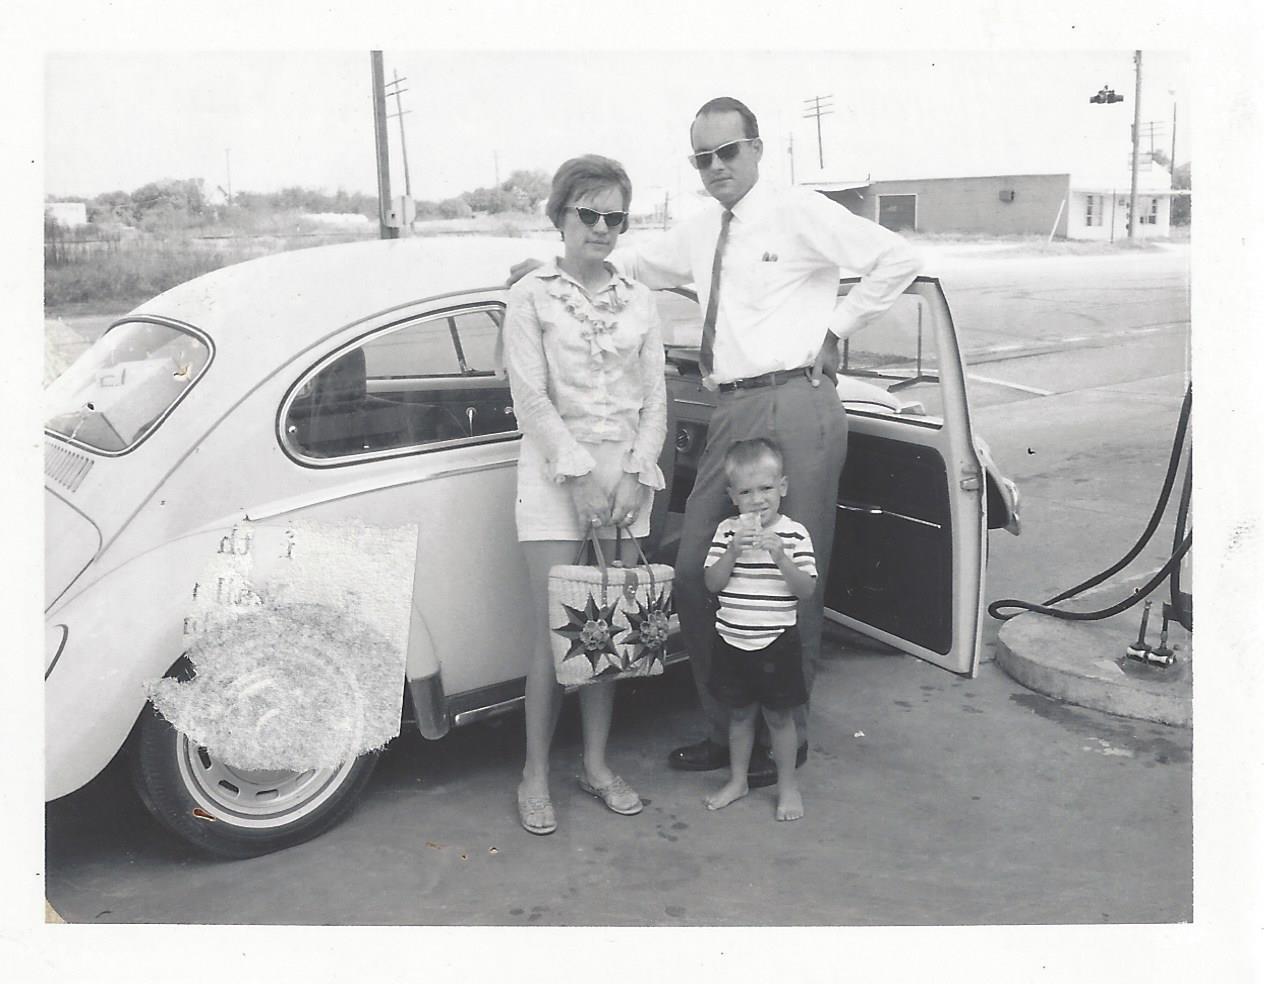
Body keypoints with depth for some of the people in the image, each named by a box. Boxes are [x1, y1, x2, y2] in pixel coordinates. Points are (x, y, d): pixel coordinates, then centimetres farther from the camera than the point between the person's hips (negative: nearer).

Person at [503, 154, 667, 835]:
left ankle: (596, 764, 18)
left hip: (627, 478, 3)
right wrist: (582, 472, -14)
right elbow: (531, 398, -6)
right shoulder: (532, 297, 2)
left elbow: (654, 400, 8)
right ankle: (535, 774, 7)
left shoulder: (639, 302, 12)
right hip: (555, 473, -3)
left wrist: (634, 474, -5)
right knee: (555, 628, -6)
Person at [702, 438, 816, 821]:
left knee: (778, 716, 9)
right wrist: (733, 552, -22)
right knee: (739, 714, 17)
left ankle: (788, 785, 26)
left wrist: (780, 556, -26)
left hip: (776, 643, -2)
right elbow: (712, 583, -7)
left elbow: (806, 590, -12)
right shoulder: (728, 531, -2)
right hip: (732, 641, 2)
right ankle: (737, 780, 33)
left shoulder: (794, 534, -8)